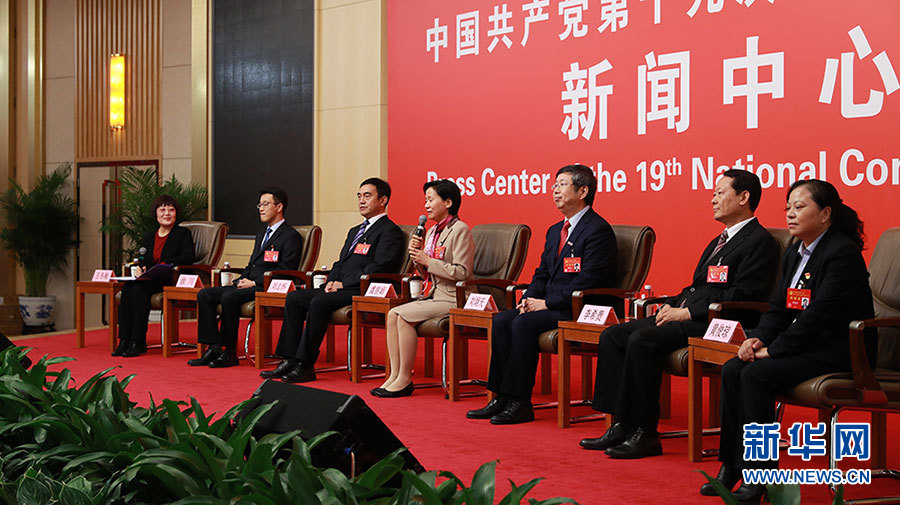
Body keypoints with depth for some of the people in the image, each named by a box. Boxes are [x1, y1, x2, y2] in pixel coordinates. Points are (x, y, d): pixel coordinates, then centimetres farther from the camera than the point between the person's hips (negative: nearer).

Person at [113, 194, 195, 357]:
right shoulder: (149, 237, 22)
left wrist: (163, 266, -21)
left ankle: (138, 342, -30)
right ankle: (124, 340, -27)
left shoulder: (183, 233, 5)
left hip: (171, 281, -6)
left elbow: (188, 257, -12)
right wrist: (141, 268, -3)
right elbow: (142, 261, 22)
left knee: (140, 289, -32)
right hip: (149, 280, 6)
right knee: (127, 287, -26)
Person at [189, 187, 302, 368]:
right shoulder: (261, 235, 27)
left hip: (266, 289, -9)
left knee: (229, 297, -33)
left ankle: (229, 353, -23)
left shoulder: (290, 236, -3)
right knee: (204, 295, -7)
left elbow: (285, 271, -12)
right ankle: (214, 348, -12)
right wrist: (241, 281, 5)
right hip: (248, 285, 9)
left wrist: (254, 283, -15)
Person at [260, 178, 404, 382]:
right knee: (294, 298, -7)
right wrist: (331, 281, 3)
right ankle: (290, 361, -11)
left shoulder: (390, 231, -3)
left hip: (360, 292, -9)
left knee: (319, 302, -31)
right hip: (340, 289, 9)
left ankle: (305, 365, -27)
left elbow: (379, 268, -15)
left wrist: (343, 284, -15)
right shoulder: (355, 231, 28)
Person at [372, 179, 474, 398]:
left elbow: (461, 272, -18)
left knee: (403, 315, -22)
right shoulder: (432, 231, 17)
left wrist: (427, 261, -14)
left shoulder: (460, 230, -10)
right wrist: (417, 255, 1)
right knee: (392, 314, -11)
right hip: (432, 296, 9)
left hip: (452, 299, -9)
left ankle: (405, 380, -13)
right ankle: (394, 375, -11)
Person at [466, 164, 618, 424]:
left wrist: (546, 303, -17)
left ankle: (520, 402, -21)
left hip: (579, 310, -9)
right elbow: (542, 273, 20)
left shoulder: (598, 229, -11)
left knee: (523, 323, -27)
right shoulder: (555, 231, 20)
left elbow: (587, 281, -19)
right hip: (550, 306, 9)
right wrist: (529, 299, -1)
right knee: (501, 320, -11)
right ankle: (502, 398, -11)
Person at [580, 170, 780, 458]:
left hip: (712, 325, -10)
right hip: (687, 317, 10)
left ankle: (644, 432, -22)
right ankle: (622, 425, -8)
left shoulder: (759, 242, -6)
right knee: (613, 335, -5)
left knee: (642, 340, -29)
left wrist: (687, 313, -17)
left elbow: (741, 296, -17)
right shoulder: (720, 241, 26)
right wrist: (673, 305, 7)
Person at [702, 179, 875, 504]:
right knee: (732, 370, -11)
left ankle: (757, 476, -19)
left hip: (839, 351, -9)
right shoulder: (794, 254, 14)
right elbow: (779, 308, 13)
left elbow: (820, 313, -22)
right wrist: (759, 338, -7)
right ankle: (730, 467, -7)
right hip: (804, 344, 9)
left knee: (757, 374, -26)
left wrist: (774, 349, -20)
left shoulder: (842, 253, -15)